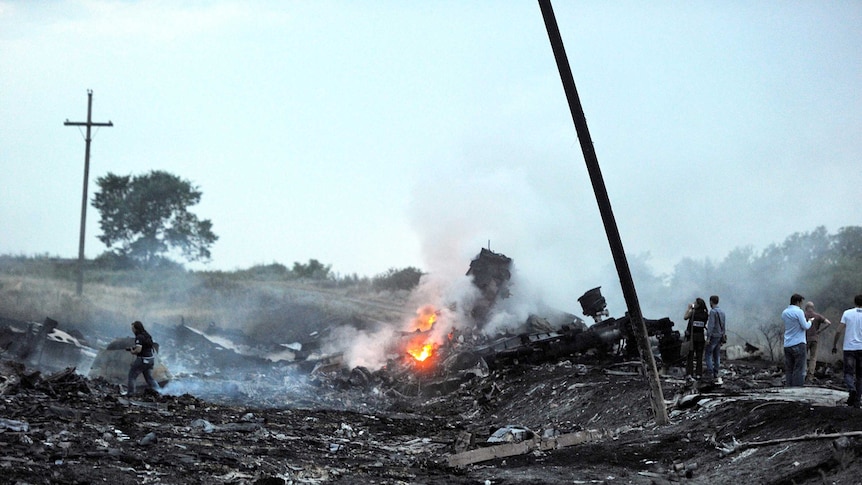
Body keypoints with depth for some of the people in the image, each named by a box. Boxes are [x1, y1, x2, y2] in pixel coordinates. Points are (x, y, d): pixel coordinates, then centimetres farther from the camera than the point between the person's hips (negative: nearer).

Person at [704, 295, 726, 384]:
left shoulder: (713, 312, -14)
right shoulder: (722, 312, 11)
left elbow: (711, 325, -20)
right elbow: (724, 326, 14)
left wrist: (708, 338, -19)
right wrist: (723, 337, 20)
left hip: (713, 336, -8)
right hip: (720, 337, 8)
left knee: (708, 354, -3)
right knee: (717, 355, 10)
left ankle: (710, 373, -10)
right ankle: (716, 373, 10)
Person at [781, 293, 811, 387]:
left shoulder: (784, 312, 12)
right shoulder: (799, 312, -10)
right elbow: (805, 326, -9)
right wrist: (810, 322, 10)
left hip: (787, 345, 6)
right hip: (798, 344, -6)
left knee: (789, 370, 7)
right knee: (799, 370, -5)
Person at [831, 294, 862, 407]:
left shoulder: (847, 313, 1)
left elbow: (839, 331, -2)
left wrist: (834, 344, 8)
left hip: (849, 348, -1)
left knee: (848, 373, 3)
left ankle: (852, 390, -27)